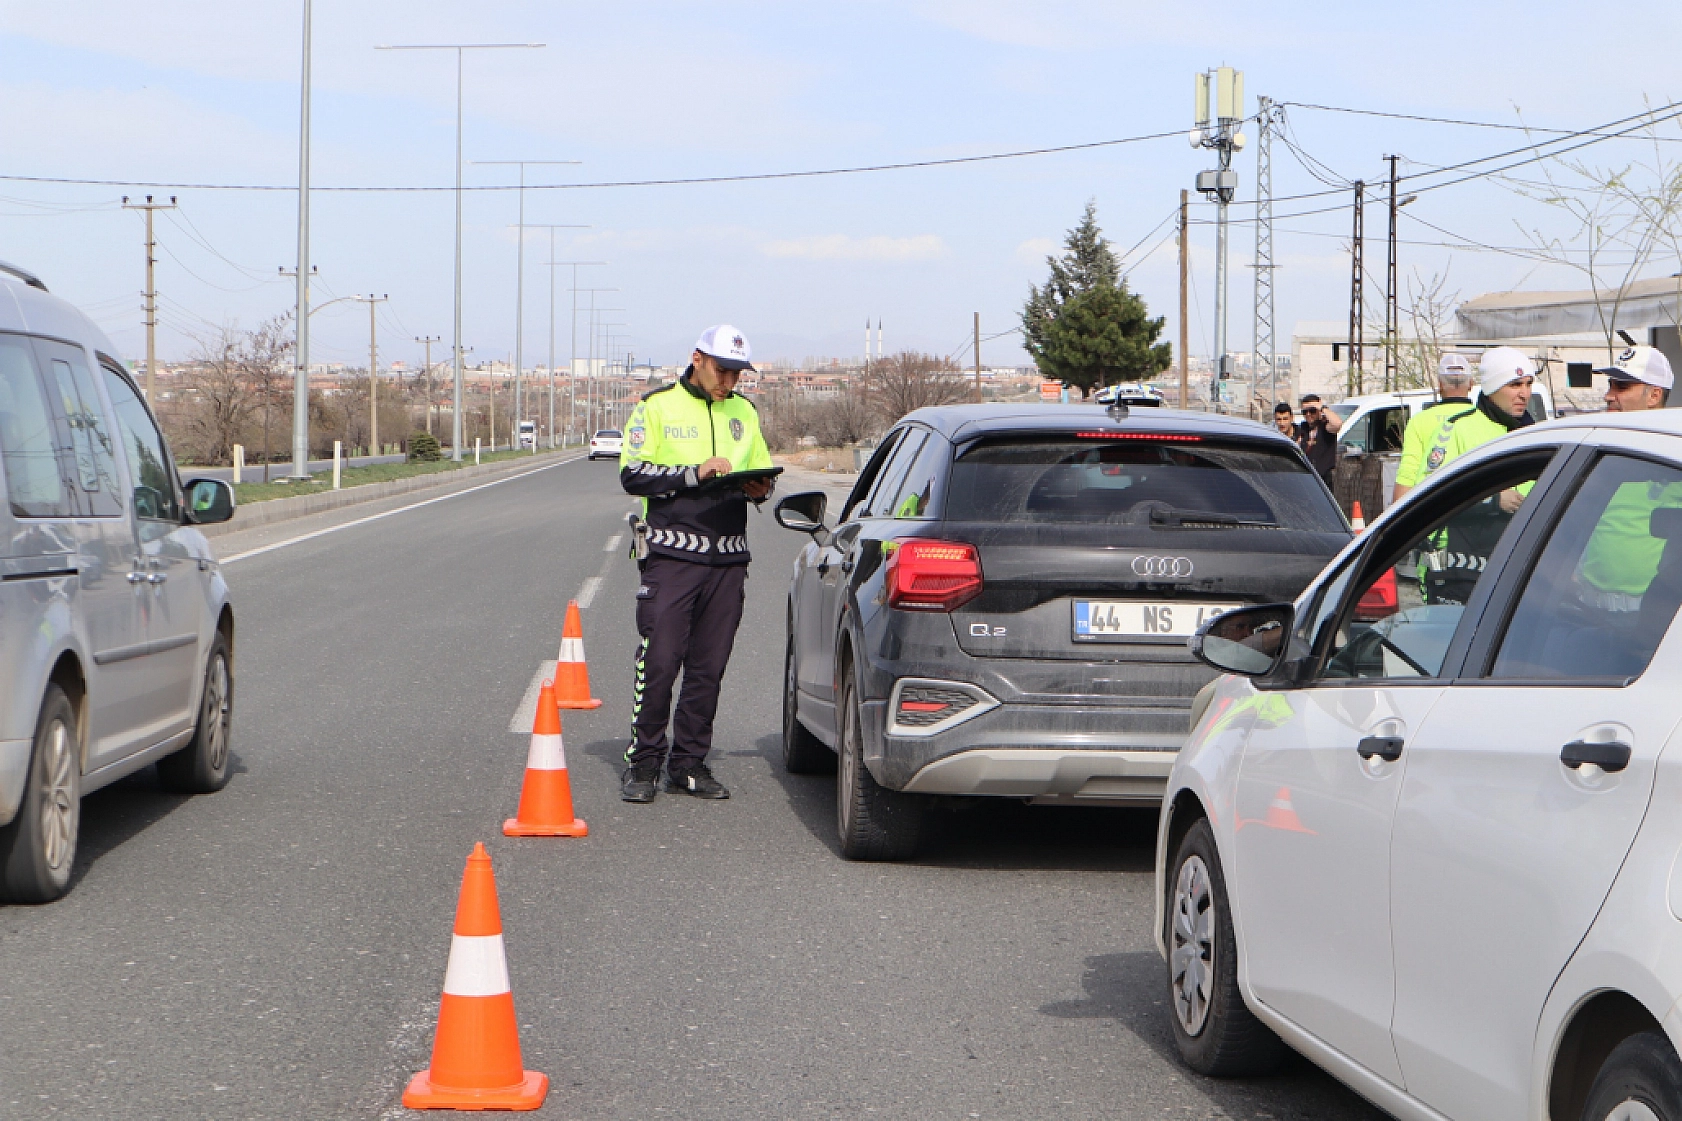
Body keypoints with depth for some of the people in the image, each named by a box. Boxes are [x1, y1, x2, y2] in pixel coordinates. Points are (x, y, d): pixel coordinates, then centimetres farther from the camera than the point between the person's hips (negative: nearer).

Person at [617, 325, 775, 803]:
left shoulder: (744, 412, 16)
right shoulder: (657, 407, 2)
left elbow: (763, 474, 22)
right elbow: (632, 474, -7)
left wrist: (757, 489, -2)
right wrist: (695, 473, -16)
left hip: (728, 558, 4)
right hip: (671, 554, -4)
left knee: (708, 667, 5)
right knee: (659, 661, -8)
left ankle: (689, 763, 12)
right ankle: (643, 763, 1)